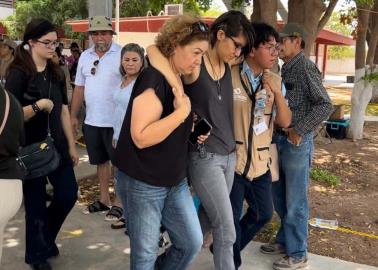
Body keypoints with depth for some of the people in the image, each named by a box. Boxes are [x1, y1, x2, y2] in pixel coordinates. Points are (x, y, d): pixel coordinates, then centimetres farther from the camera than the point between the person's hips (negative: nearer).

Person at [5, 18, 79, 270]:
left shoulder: (56, 73, 7)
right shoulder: (18, 74, -12)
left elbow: (63, 109, 10)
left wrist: (71, 145, 10)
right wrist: (38, 105, -27)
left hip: (57, 144, 6)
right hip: (30, 149, -6)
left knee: (69, 194, 6)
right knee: (36, 204, 5)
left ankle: (46, 237, 34)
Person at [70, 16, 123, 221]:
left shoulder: (122, 54, -10)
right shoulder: (85, 56, 9)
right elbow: (79, 88, 14)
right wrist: (73, 116, 13)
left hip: (116, 120, -6)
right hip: (92, 120, 6)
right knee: (101, 161, 17)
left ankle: (119, 202, 18)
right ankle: (103, 199, 31)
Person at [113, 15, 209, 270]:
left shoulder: (178, 80, 8)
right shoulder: (154, 78, -20)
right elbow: (141, 137, -28)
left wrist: (191, 130, 2)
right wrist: (182, 111, -25)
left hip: (175, 182, 8)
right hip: (143, 184, -8)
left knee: (192, 243, 13)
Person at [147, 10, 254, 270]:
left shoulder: (228, 67, 7)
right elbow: (153, 50, -31)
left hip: (229, 155, 8)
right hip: (204, 157, -8)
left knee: (208, 221, 19)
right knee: (226, 231, -2)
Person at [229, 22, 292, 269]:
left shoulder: (276, 82, 4)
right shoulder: (229, 76, -12)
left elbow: (285, 122, -2)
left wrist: (277, 92, -16)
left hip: (260, 161, 6)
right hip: (232, 159, -5)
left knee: (263, 214, 18)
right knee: (231, 219, 8)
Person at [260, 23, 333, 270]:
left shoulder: (305, 67, -13)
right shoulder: (287, 69, 12)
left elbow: (325, 106, -19)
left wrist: (299, 131, -17)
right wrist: (279, 132, 7)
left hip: (296, 143, -8)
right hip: (280, 140, 8)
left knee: (295, 202, 2)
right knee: (280, 198, 18)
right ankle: (285, 241, 35)